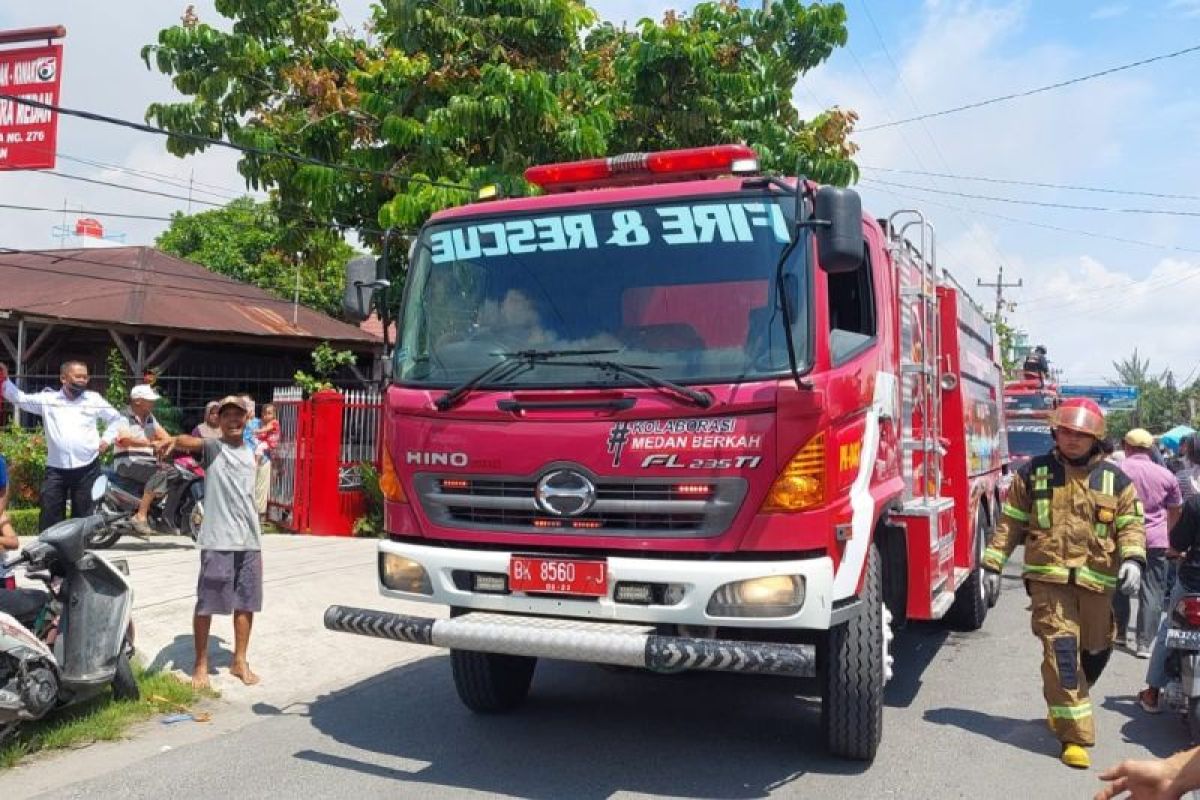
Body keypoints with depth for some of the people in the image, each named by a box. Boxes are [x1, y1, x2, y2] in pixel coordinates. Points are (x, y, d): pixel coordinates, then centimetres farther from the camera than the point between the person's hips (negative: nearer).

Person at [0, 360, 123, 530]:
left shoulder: (94, 399, 9)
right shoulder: (47, 399, 8)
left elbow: (115, 417, 20)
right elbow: (18, 398, 8)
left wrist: (107, 439, 9)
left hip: (87, 468, 0)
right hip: (55, 469, 0)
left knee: (84, 515, 6)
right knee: (49, 514, 1)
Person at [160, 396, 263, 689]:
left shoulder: (250, 451, 14)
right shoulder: (212, 448, -3)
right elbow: (191, 442, -28)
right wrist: (173, 441, -52)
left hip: (249, 540, 5)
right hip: (217, 541, -5)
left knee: (246, 602, 10)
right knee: (207, 603, 2)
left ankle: (240, 661, 23)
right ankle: (200, 665, 14)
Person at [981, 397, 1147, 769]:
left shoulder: (1115, 480, 8)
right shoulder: (1033, 472, 4)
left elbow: (1131, 524, 5)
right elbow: (1010, 522, 7)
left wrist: (1132, 558, -14)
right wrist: (993, 564, 4)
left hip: (1096, 580, 3)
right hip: (1048, 577, -3)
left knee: (1095, 651, 14)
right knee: (1061, 650, -10)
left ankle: (1064, 706, 39)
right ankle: (1075, 735, -6)